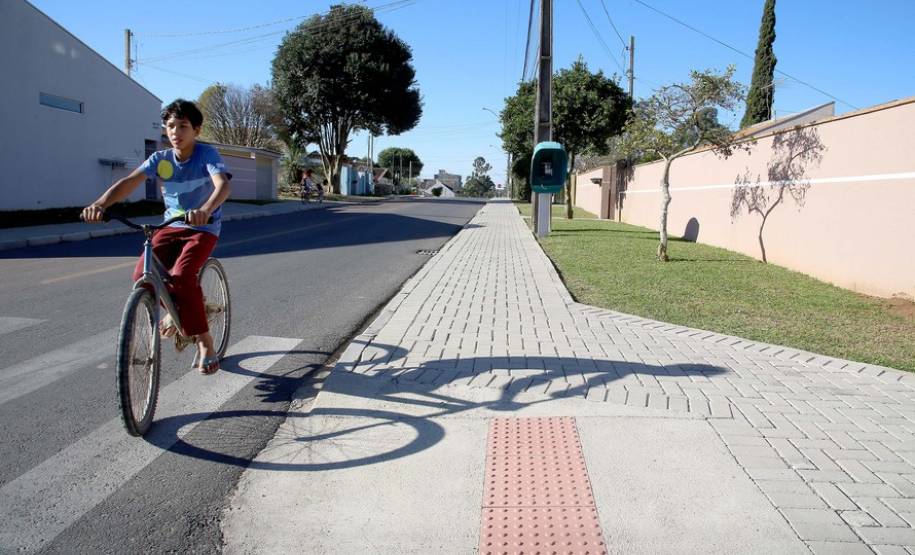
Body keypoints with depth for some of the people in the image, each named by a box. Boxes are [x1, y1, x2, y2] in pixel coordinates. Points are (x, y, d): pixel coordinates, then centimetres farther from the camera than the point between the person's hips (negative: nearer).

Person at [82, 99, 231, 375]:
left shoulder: (207, 154, -15)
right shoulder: (160, 158, -3)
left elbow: (223, 185, -34)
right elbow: (129, 181, -16)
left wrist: (205, 210, -55)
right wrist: (100, 203, -35)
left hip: (204, 228, -5)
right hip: (172, 226, 5)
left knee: (181, 276, -27)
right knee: (143, 274, -15)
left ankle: (205, 342, -13)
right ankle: (176, 309, 18)